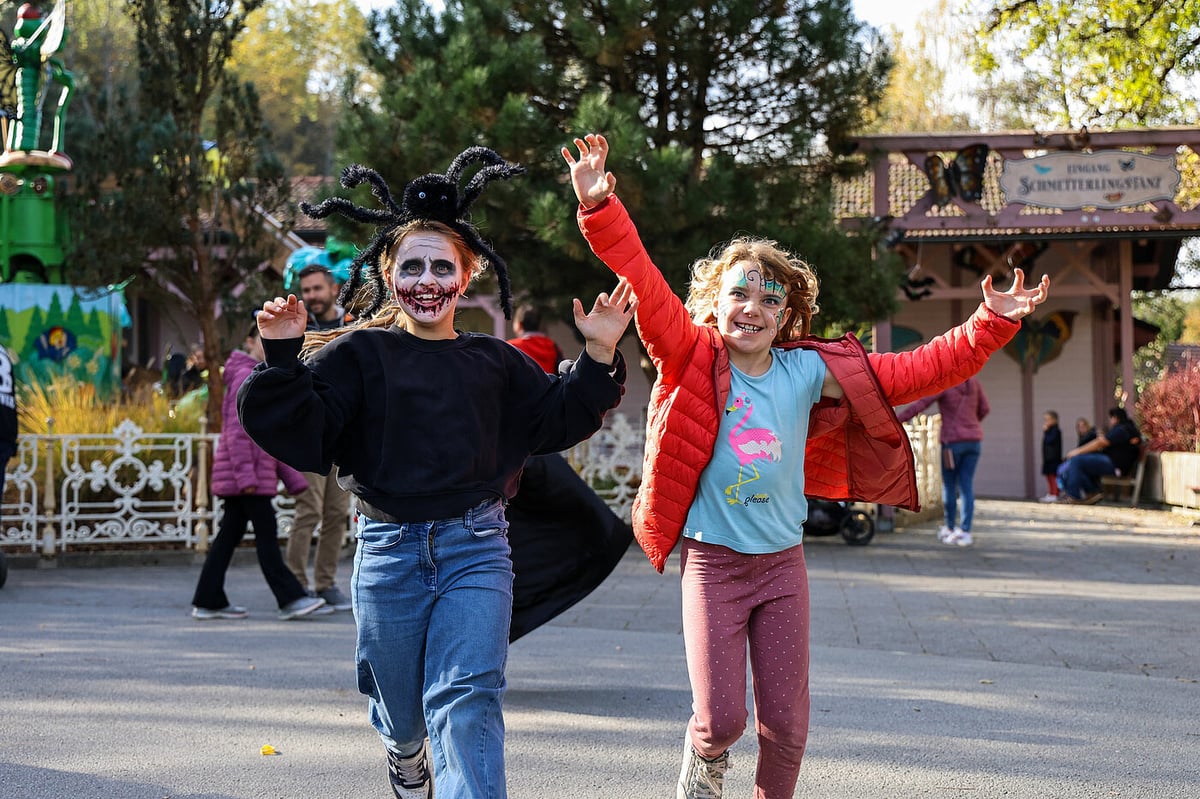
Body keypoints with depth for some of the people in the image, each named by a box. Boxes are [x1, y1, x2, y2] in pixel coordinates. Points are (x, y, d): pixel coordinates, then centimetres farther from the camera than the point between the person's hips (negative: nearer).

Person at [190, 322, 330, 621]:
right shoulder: (246, 377, -9)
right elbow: (236, 429, -17)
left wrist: (292, 477, 20)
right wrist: (245, 473, -23)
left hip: (255, 473, 10)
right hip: (245, 474, -10)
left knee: (229, 535, 9)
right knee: (266, 534, -7)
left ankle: (209, 601, 12)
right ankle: (290, 599, -4)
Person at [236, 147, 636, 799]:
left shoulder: (493, 363, 9)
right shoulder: (359, 354, 0)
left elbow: (558, 420, 12)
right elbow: (302, 437, -8)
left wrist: (598, 357, 0)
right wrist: (284, 360, -21)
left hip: (475, 549, 0)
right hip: (389, 553, 0)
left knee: (468, 700, -14)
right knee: (403, 708, 16)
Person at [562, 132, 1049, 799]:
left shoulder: (808, 371, -1)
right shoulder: (694, 360, -6)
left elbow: (914, 371, -1)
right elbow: (647, 290, -20)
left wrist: (990, 325, -9)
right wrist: (601, 209, -32)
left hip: (782, 564, 3)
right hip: (712, 562, -2)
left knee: (786, 724, 4)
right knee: (720, 719, -6)